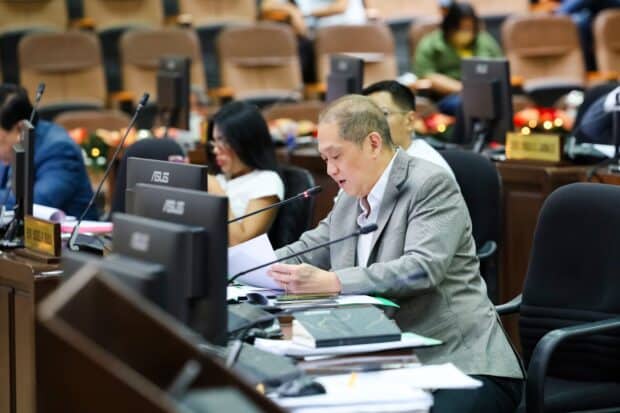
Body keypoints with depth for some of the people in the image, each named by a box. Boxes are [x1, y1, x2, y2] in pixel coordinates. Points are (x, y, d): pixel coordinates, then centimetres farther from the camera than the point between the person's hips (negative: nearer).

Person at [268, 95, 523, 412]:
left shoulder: (431, 185, -9)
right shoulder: (349, 200, 16)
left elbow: (423, 268, -22)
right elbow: (302, 254, 22)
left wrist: (331, 282, -27)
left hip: (460, 369, -7)